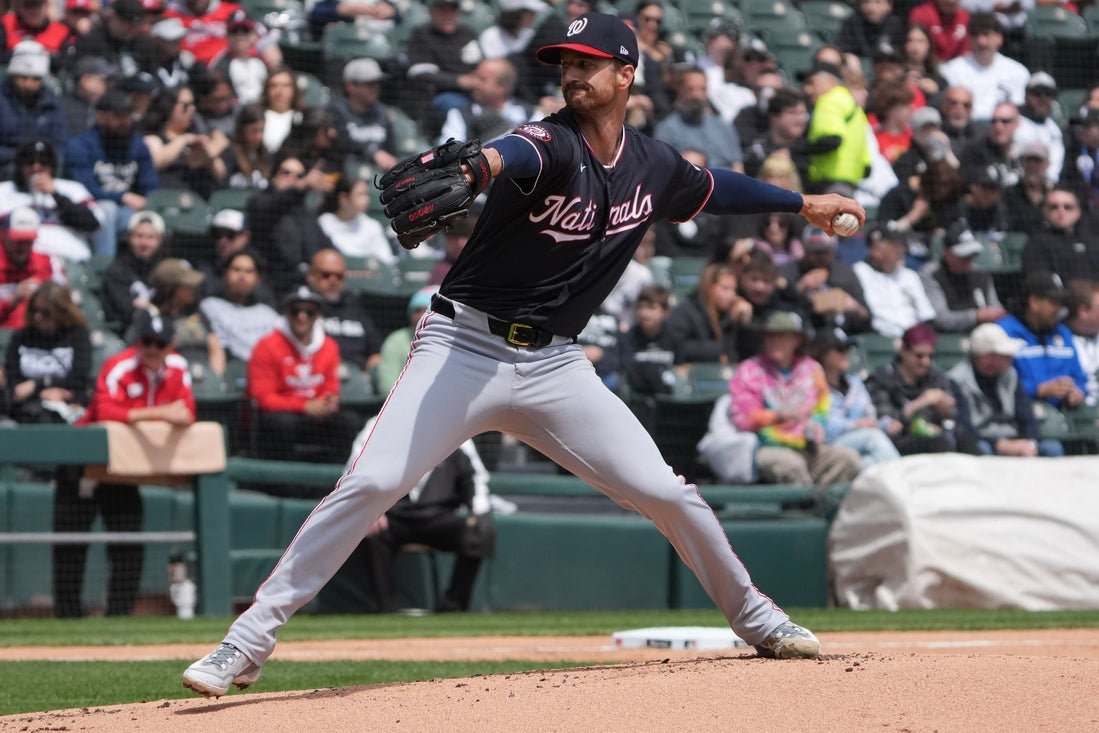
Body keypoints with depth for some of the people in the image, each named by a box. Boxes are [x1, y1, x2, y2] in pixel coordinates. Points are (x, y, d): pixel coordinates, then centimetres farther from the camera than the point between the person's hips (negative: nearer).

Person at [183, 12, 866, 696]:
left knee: (666, 492, 1)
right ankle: (250, 640, -16)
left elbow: (713, 188, 29)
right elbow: (517, 154, -40)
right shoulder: (549, 144, -14)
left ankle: (755, 618, 25)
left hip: (554, 365, 5)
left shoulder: (655, 166, 5)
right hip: (465, 349, -5)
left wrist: (804, 203, 38)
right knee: (371, 483, -19)